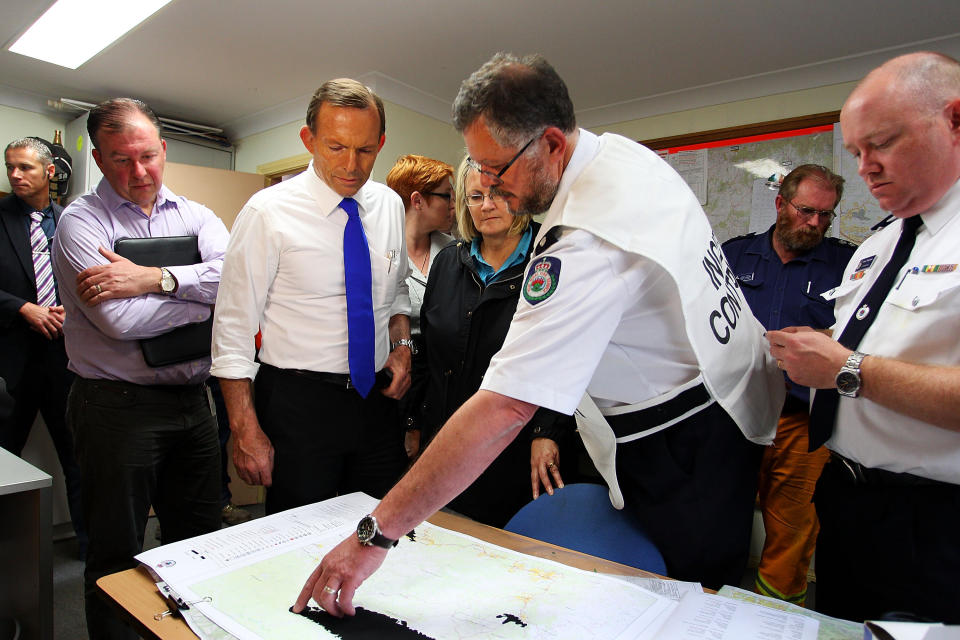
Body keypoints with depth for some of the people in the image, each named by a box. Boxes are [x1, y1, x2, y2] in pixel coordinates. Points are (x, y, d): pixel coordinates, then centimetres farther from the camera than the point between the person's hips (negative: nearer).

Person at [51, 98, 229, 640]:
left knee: (202, 541, 17)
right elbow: (119, 320, -19)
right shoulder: (81, 222, -4)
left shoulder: (196, 216, 8)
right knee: (117, 555, 12)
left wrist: (154, 277, -19)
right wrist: (206, 298, -10)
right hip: (118, 407, -4)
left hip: (193, 401, 4)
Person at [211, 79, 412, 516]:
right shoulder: (268, 211, -10)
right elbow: (232, 329, -10)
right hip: (297, 403, -4)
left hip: (377, 398, 5)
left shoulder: (390, 205, 4)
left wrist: (402, 346, -1)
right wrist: (246, 431, -15)